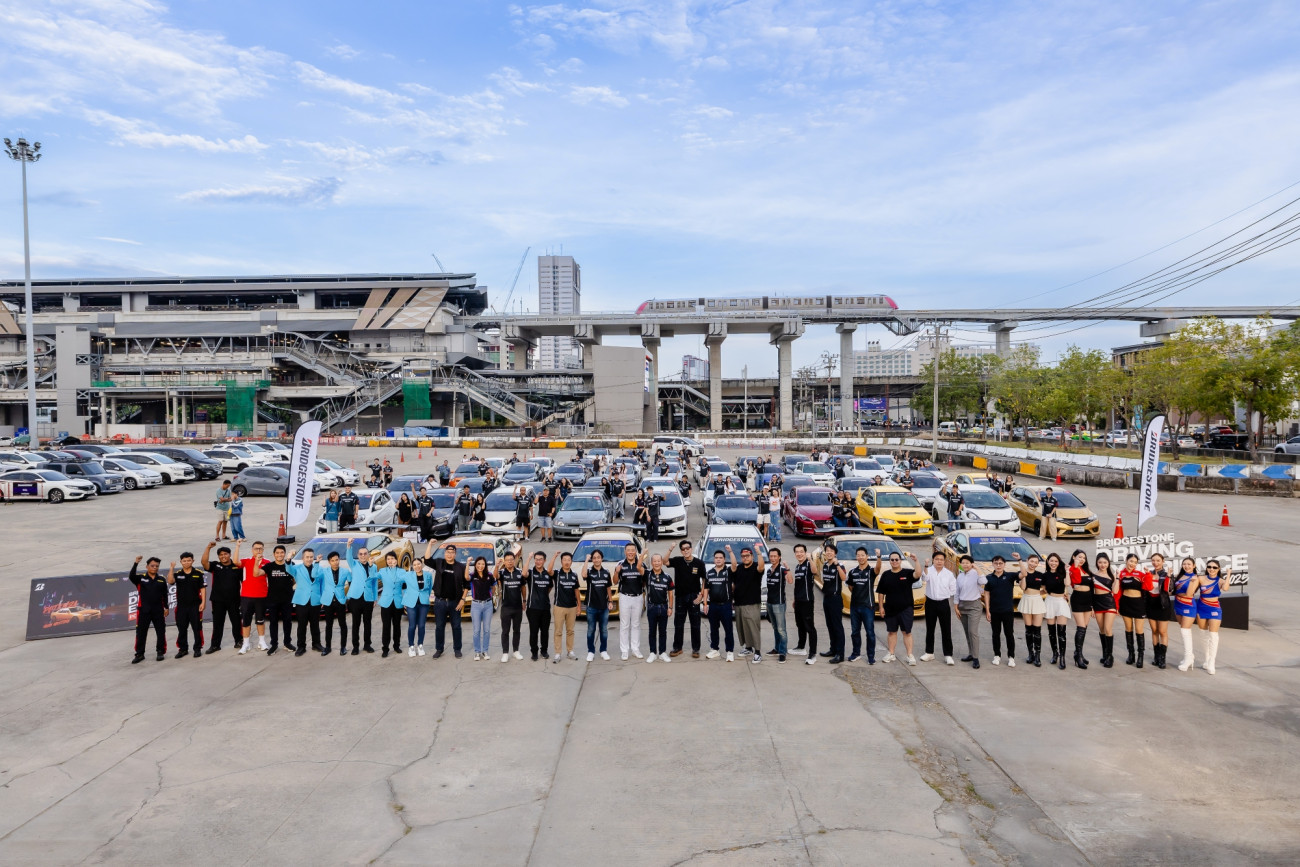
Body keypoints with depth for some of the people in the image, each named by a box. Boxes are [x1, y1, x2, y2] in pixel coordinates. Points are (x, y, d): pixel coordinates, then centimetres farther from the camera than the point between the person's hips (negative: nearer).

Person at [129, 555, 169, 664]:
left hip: (158, 611, 2)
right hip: (143, 610, -1)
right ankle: (139, 654, 14)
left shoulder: (162, 580, 6)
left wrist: (166, 607, 6)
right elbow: (131, 576, -22)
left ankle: (161, 652, 16)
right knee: (140, 633, 4)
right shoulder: (140, 578, 1)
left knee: (161, 632, 5)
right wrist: (136, 563, -30)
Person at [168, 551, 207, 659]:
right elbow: (170, 581, -15)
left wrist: (202, 602, -6)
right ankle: (183, 649, 21)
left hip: (195, 605, -2)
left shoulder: (198, 573, 0)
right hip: (181, 606, 2)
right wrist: (171, 568, -20)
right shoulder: (177, 574, 5)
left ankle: (198, 648, 12)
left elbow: (203, 588, 0)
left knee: (197, 628, 2)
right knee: (181, 629, 9)